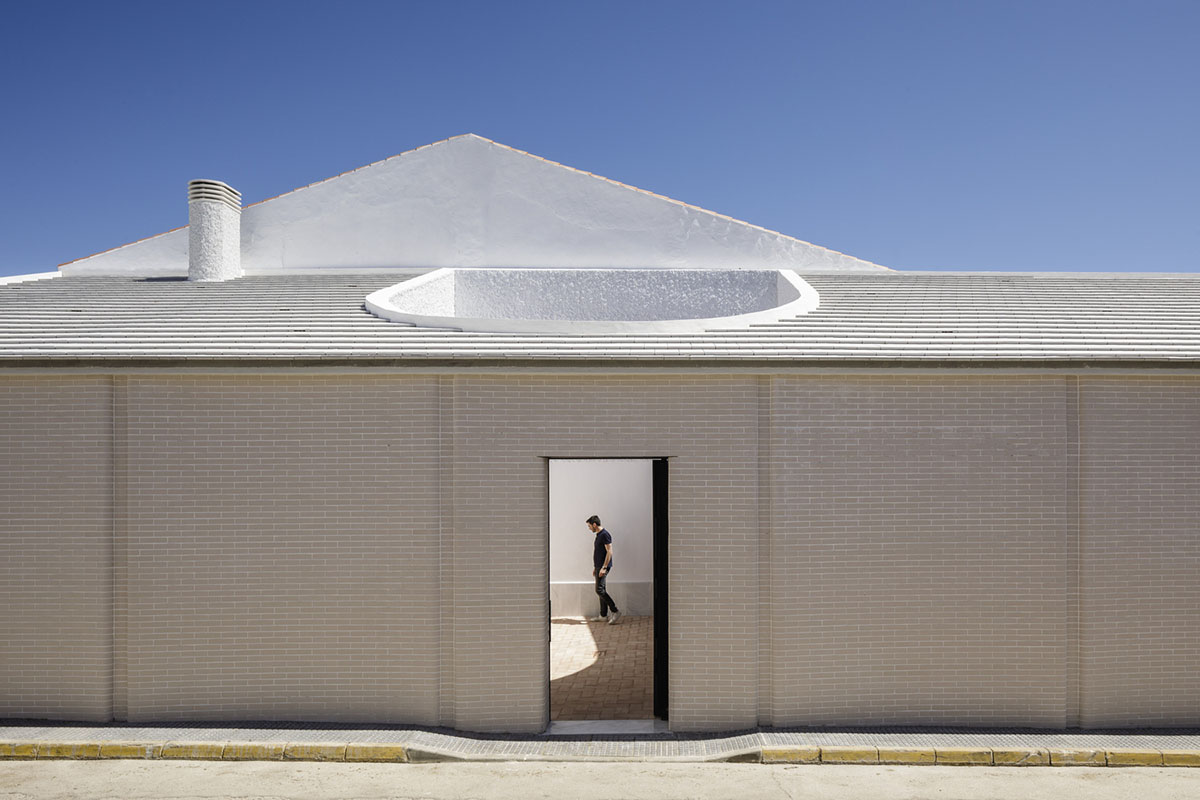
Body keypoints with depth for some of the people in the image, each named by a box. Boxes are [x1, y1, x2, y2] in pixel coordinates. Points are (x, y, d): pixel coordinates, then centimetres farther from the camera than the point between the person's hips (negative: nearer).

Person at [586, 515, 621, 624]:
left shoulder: (605, 535, -14)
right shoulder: (598, 535, 16)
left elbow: (609, 552, -19)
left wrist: (604, 568, -23)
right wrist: (595, 568, 22)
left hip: (603, 567, -10)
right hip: (599, 566, 10)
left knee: (599, 590, -15)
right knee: (601, 590, 11)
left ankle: (615, 612, -14)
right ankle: (603, 615, 15)